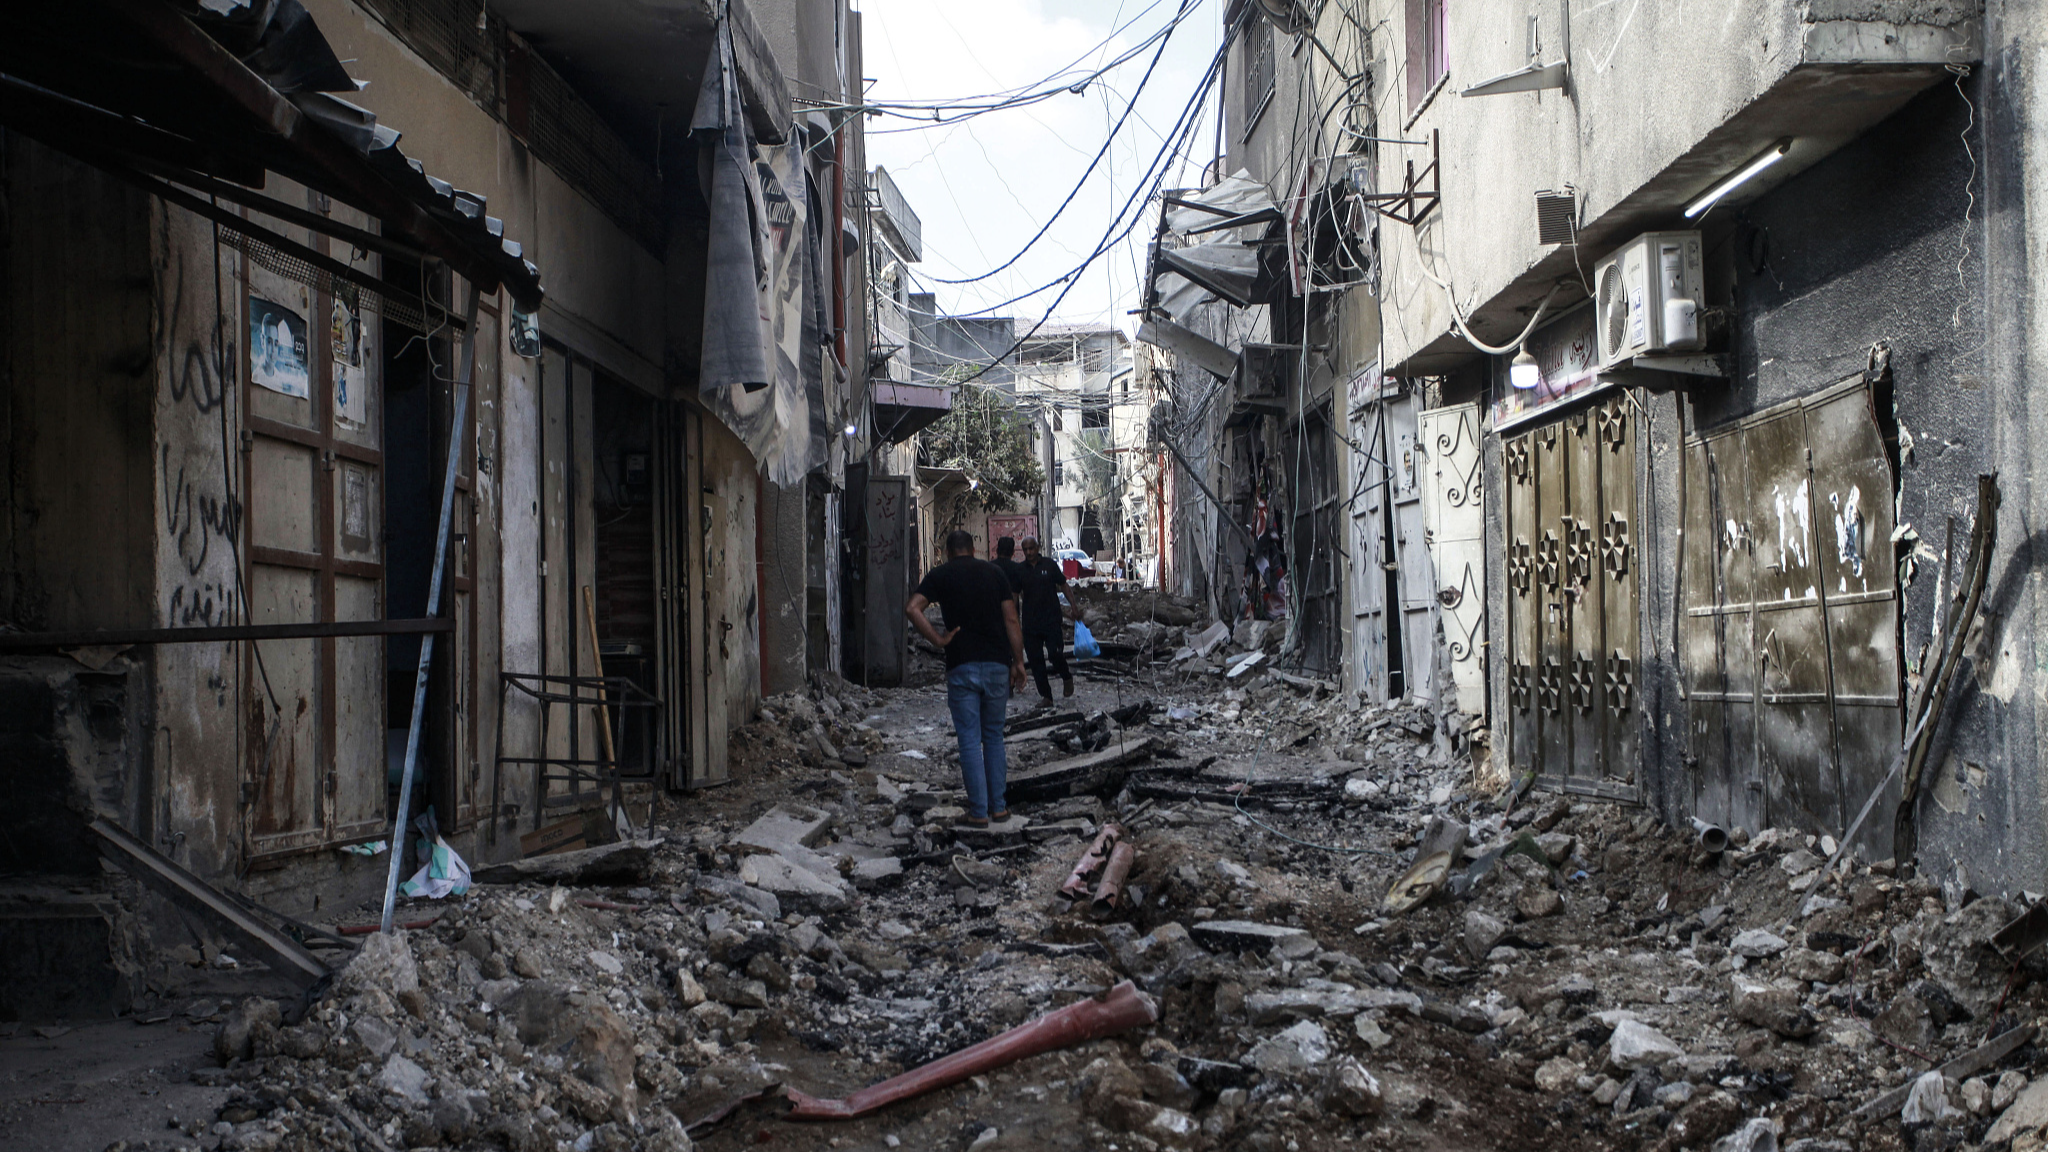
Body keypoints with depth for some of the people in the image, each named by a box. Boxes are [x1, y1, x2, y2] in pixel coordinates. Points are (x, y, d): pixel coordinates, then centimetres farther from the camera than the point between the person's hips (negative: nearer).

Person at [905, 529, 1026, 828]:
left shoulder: (940, 575, 2)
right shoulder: (994, 573, 8)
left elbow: (912, 608, -13)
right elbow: (1011, 620, 3)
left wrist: (938, 640, -7)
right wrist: (1018, 662, 6)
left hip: (961, 666, -2)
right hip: (997, 663, 2)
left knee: (970, 741, 2)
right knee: (994, 737, 14)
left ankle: (978, 811, 2)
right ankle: (998, 806, 15)